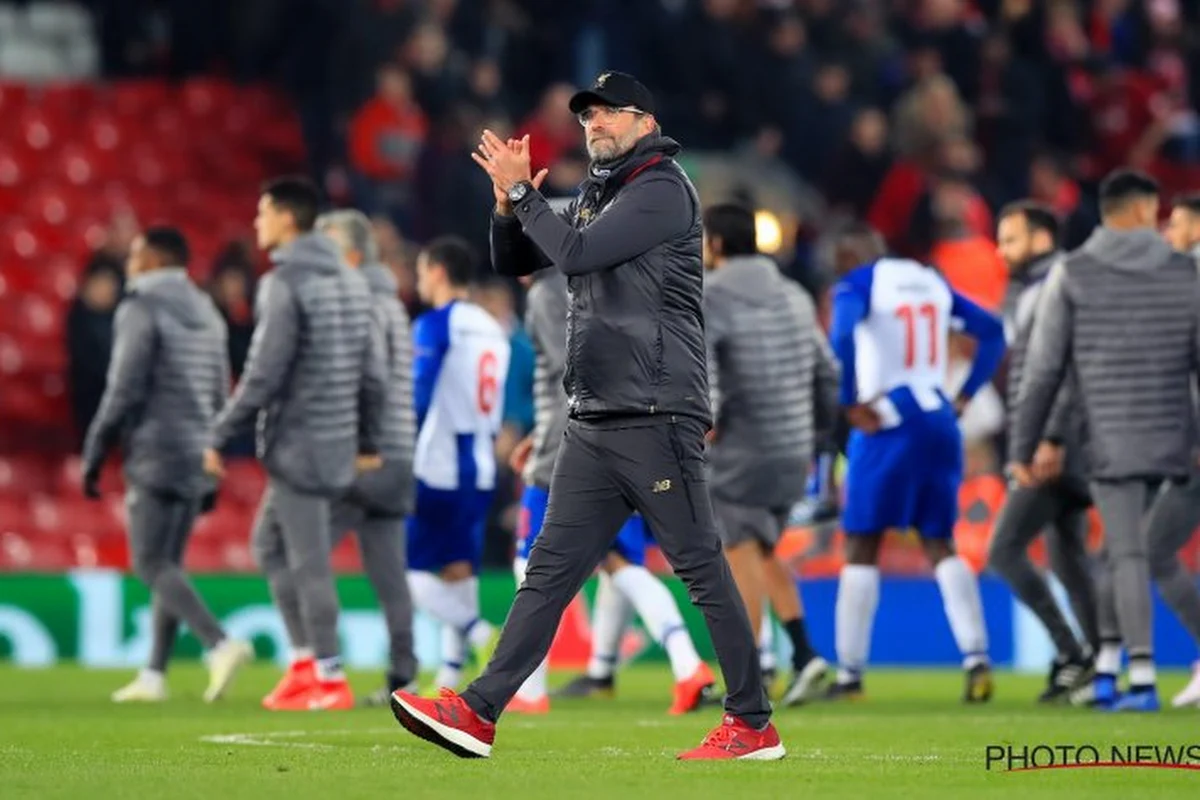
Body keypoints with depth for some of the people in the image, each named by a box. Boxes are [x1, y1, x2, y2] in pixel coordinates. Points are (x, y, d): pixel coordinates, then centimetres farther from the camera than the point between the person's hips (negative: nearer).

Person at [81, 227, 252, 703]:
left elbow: (124, 390, -14)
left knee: (151, 564, -8)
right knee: (167, 564, 11)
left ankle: (221, 645, -25)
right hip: (196, 459, 8)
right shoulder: (206, 315, 16)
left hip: (156, 455, -8)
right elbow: (219, 395, 17)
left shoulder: (142, 310, -8)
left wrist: (94, 454, -7)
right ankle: (154, 675, 9)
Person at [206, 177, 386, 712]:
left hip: (297, 443, -9)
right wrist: (368, 441, 21)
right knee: (269, 544, 18)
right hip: (334, 442, 9)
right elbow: (372, 372, 13)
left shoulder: (286, 283, -14)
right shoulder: (348, 281, 12)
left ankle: (329, 680, 0)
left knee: (309, 563, -3)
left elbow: (263, 375, -17)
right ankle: (306, 660, 15)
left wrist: (220, 437, -10)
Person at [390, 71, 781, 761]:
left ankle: (754, 725, -3)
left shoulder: (662, 189, -7)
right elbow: (513, 261, 22)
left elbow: (575, 254, -17)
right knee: (552, 567, 5)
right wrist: (510, 204, 4)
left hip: (655, 416, -9)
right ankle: (479, 714, 2)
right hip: (594, 421, 9)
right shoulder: (596, 198, 21)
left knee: (702, 566, -6)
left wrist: (522, 192, -7)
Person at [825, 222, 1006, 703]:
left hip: (887, 423, -5)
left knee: (862, 548, 3)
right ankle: (977, 658, -7)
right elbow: (992, 332, 18)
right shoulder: (931, 282, 16)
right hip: (939, 421, 5)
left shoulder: (856, 285, -3)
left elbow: (842, 339, -23)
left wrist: (851, 404, -16)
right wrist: (964, 397, 16)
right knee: (939, 544, 9)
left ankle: (849, 674, 4)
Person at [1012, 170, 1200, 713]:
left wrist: (1022, 449, 6)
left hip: (1110, 439, -3)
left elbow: (1043, 369, -1)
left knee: (1128, 556, -3)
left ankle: (1143, 680, -11)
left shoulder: (1072, 274, -1)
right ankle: (1107, 667, 14)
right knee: (1122, 547, 18)